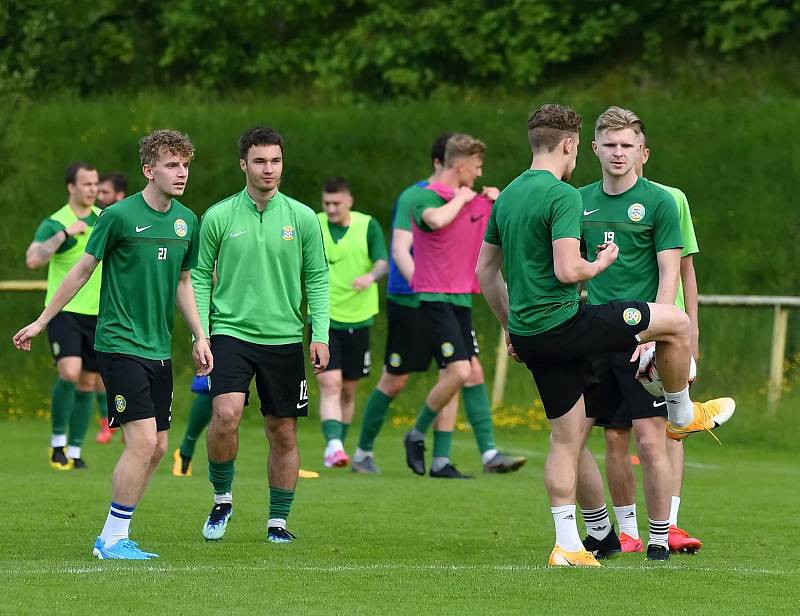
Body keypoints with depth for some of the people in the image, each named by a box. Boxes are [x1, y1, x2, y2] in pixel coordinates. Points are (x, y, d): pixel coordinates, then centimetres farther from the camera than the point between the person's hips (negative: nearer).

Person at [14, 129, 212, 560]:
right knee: (143, 440, -15)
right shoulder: (119, 216, -11)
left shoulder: (187, 221, 7)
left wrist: (199, 338, 15)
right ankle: (112, 539, -5)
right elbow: (83, 269, -2)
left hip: (159, 348, 7)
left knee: (156, 447, 5)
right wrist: (41, 322, 3)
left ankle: (114, 537, 15)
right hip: (119, 344, -7)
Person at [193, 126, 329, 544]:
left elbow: (317, 279, 6)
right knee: (226, 414, -21)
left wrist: (321, 334, -3)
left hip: (284, 338, 2)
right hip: (231, 332, -2)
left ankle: (278, 520, 18)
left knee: (283, 433, 5)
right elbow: (200, 276, 5)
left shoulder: (302, 218, 2)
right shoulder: (218, 217, 0)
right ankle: (222, 497, 2)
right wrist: (200, 333, -2)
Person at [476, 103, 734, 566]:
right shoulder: (564, 195, -14)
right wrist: (601, 263, -2)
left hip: (529, 333, 9)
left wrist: (511, 328, 27)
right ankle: (682, 415, 23)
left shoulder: (507, 196, 13)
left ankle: (567, 544, 10)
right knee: (677, 321, 3)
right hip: (563, 324, -9)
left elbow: (485, 271, 19)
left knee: (568, 436, 13)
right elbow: (567, 270, -23)